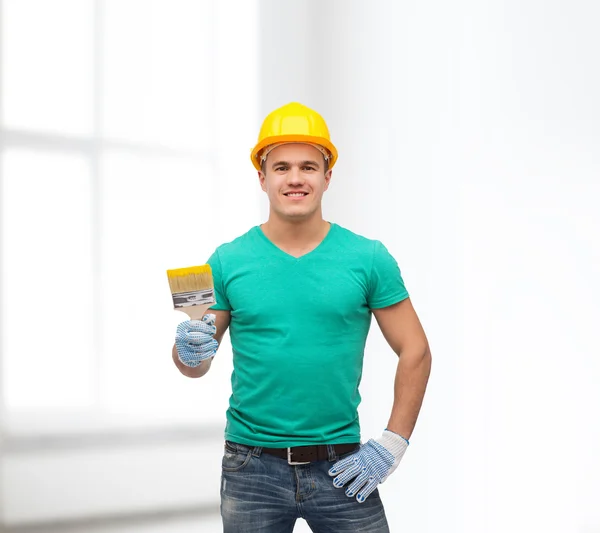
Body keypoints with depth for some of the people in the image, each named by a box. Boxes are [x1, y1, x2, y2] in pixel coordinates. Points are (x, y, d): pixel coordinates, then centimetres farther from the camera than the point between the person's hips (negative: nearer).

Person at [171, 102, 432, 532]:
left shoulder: (368, 259, 0)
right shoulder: (228, 262, 1)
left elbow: (415, 352, 3)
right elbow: (193, 363, 7)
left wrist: (392, 445, -3)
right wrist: (190, 353, -15)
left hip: (341, 467, -1)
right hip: (252, 467, 1)